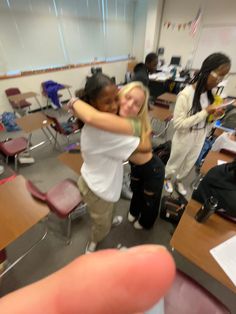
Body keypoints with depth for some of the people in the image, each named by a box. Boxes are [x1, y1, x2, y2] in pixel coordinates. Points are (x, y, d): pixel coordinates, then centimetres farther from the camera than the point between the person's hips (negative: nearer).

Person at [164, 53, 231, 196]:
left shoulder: (210, 92, -2)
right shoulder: (186, 94, -24)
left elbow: (205, 118, 9)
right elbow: (178, 124, -27)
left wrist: (214, 115, -13)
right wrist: (205, 112, -27)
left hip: (200, 138, 7)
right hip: (184, 139, -6)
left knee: (189, 164, 24)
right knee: (175, 162, 18)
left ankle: (179, 180, 51)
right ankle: (167, 178, 48)